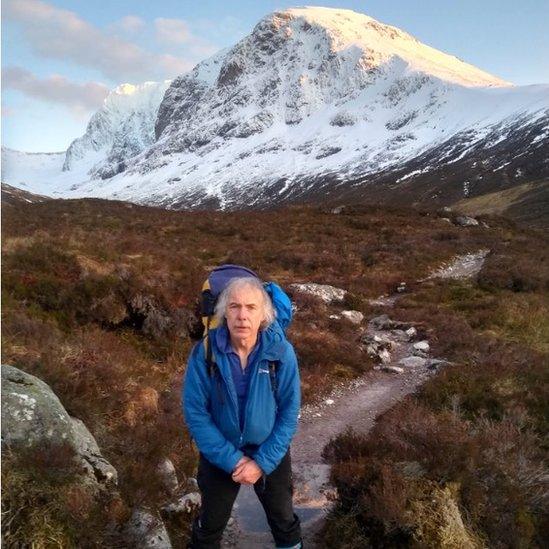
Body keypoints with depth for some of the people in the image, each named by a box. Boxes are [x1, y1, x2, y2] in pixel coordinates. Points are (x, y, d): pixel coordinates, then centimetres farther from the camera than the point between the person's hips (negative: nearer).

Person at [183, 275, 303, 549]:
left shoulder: (282, 352, -22)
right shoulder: (204, 353, -23)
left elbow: (289, 411, -14)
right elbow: (195, 412, -17)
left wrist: (263, 461, -16)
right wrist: (232, 459, -18)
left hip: (271, 452, 1)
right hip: (220, 453, 0)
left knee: (284, 520, 24)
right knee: (210, 524, 23)